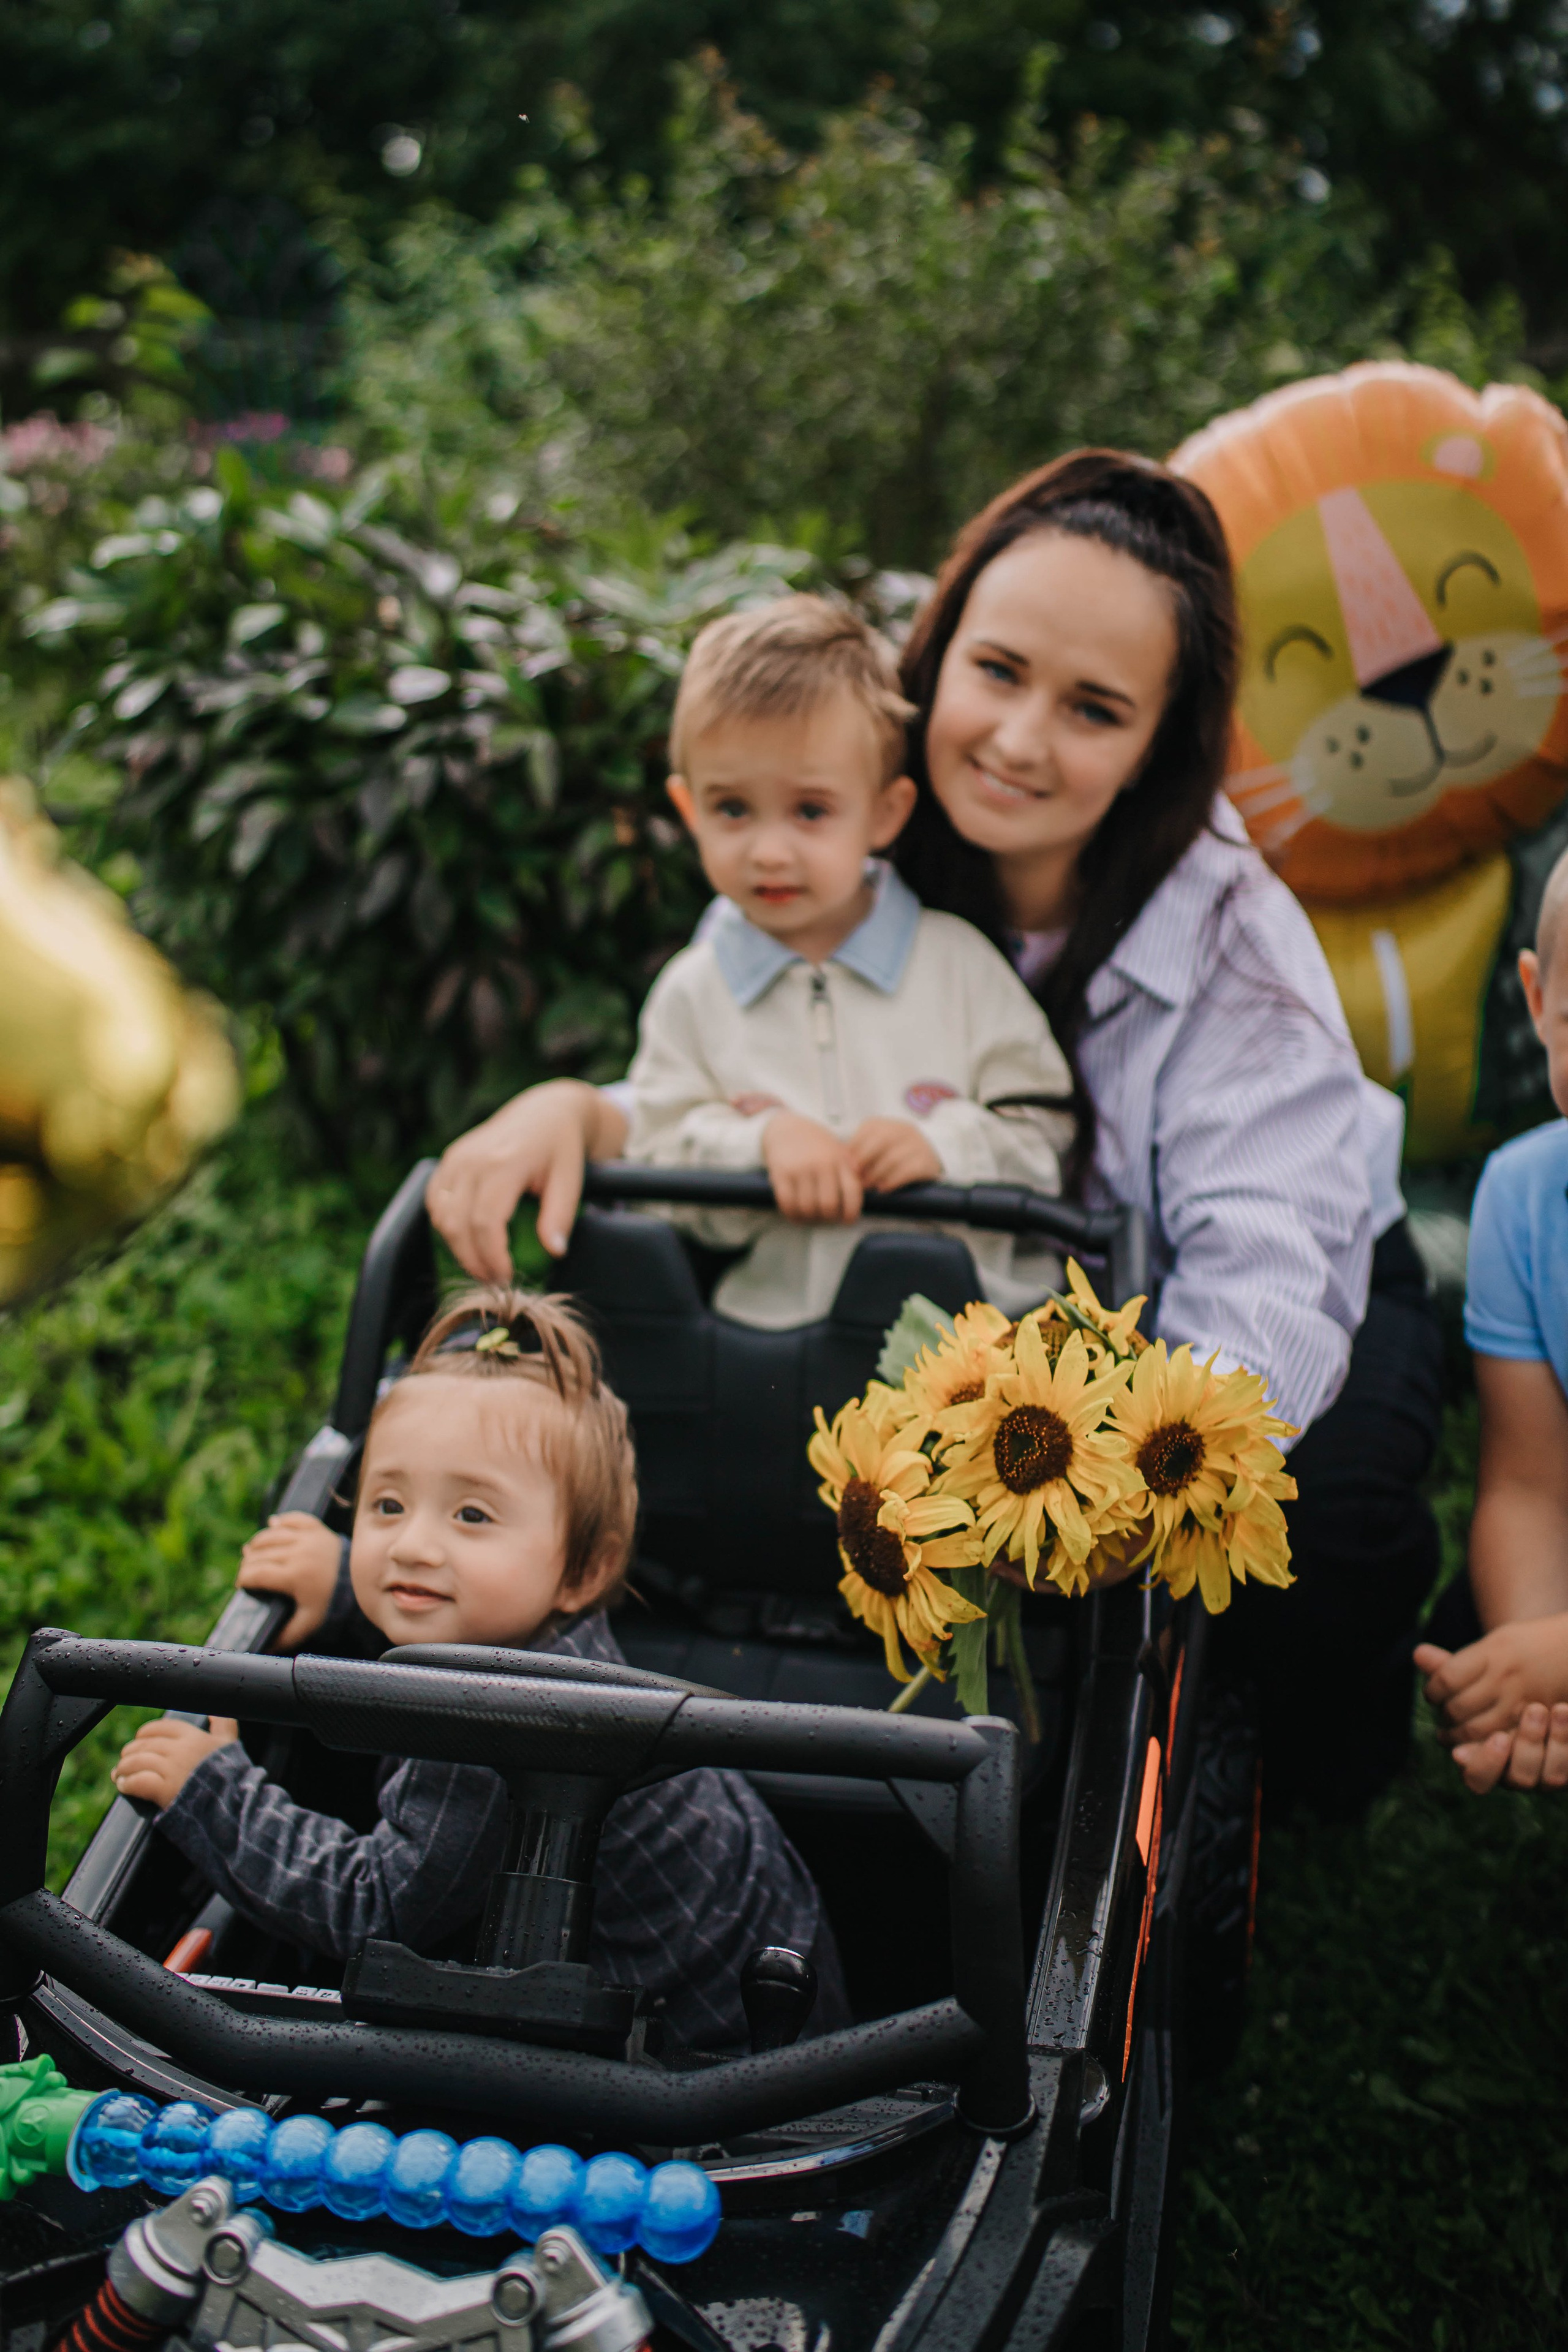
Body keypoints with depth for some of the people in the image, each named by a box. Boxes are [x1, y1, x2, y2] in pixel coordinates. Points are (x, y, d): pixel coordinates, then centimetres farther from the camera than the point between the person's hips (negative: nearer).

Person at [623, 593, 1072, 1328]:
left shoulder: (960, 963, 8)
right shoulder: (691, 994, 10)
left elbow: (1047, 1139, 8)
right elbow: (653, 1176, 5)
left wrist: (946, 1145, -11)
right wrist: (762, 1140, -12)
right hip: (769, 1324, 1)